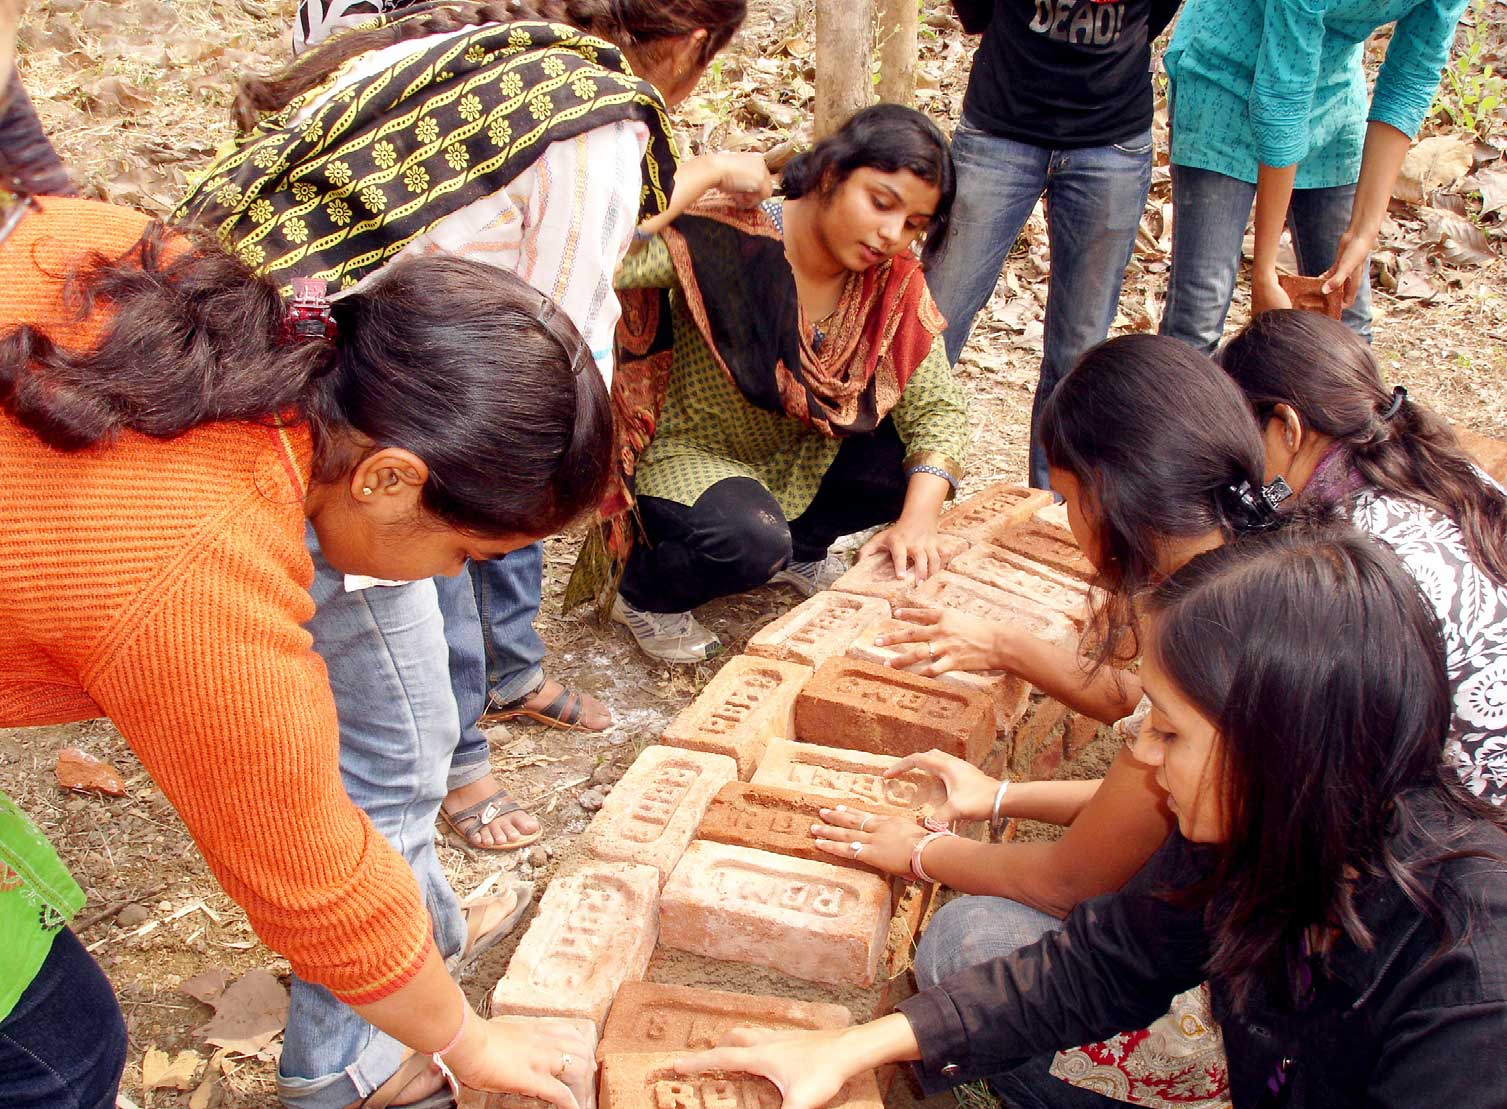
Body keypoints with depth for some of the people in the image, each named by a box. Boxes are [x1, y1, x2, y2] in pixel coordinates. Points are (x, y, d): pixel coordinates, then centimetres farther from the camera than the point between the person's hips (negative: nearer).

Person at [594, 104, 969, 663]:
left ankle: (800, 548, 15)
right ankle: (643, 593, -1)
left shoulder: (895, 284, -9)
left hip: (796, 460, 6)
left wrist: (918, 519, -26)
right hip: (686, 455, -6)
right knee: (751, 541, -35)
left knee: (918, 462, -12)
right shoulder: (729, 240, -27)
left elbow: (937, 409, -10)